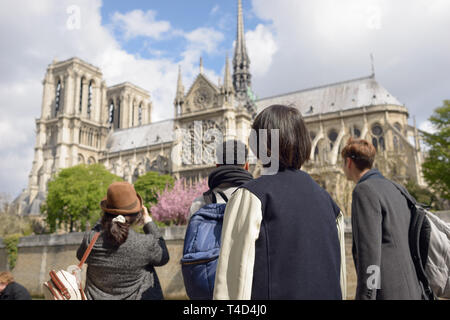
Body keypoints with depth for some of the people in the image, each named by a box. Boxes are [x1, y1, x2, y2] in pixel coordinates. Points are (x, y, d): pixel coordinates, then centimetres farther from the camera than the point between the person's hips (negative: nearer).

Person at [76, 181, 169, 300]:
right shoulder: (145, 244, -21)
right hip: (136, 296, -2)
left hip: (96, 297, 3)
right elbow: (163, 258, 2)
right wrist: (148, 221, 3)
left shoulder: (91, 240, -16)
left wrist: (101, 224, 7)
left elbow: (81, 256, 8)